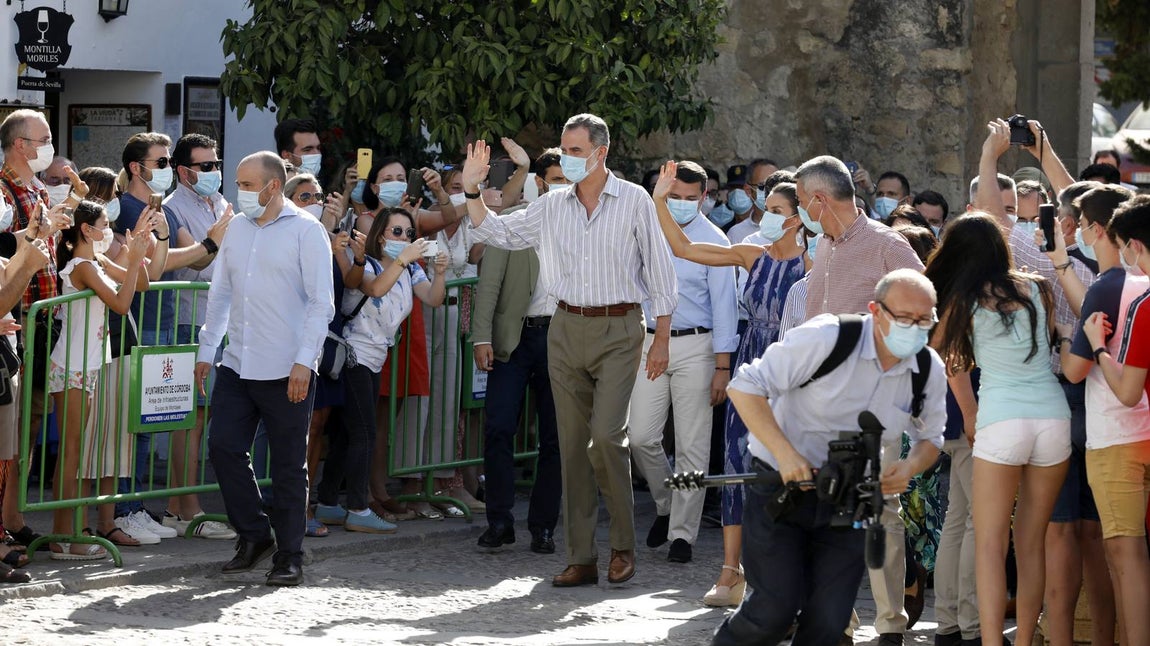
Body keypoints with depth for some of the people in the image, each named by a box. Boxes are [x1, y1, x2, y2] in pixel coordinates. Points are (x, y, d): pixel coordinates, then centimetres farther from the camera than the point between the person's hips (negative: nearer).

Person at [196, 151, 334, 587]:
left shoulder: (306, 231, -5)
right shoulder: (237, 229, 12)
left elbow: (321, 302, -8)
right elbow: (221, 294, 19)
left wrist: (304, 362, -15)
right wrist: (206, 351, 14)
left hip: (286, 371, -6)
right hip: (237, 366, 6)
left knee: (289, 465, 1)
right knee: (223, 447, 0)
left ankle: (289, 555, 10)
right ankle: (254, 535, 17)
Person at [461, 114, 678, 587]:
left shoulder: (634, 202, -2)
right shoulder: (552, 207, 9)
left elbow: (660, 272, -1)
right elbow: (496, 233, 13)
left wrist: (662, 338, -4)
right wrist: (472, 190, -1)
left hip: (618, 330, -5)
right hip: (567, 330, 5)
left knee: (606, 433, -17)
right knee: (572, 442, 3)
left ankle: (624, 545, -1)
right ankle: (582, 558, 7)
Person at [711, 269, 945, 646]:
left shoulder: (929, 371, -3)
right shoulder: (826, 339, -19)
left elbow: (930, 439, 14)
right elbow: (745, 387, -17)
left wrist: (910, 467, -11)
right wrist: (784, 452, -27)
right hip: (783, 485, -4)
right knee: (776, 607, -11)